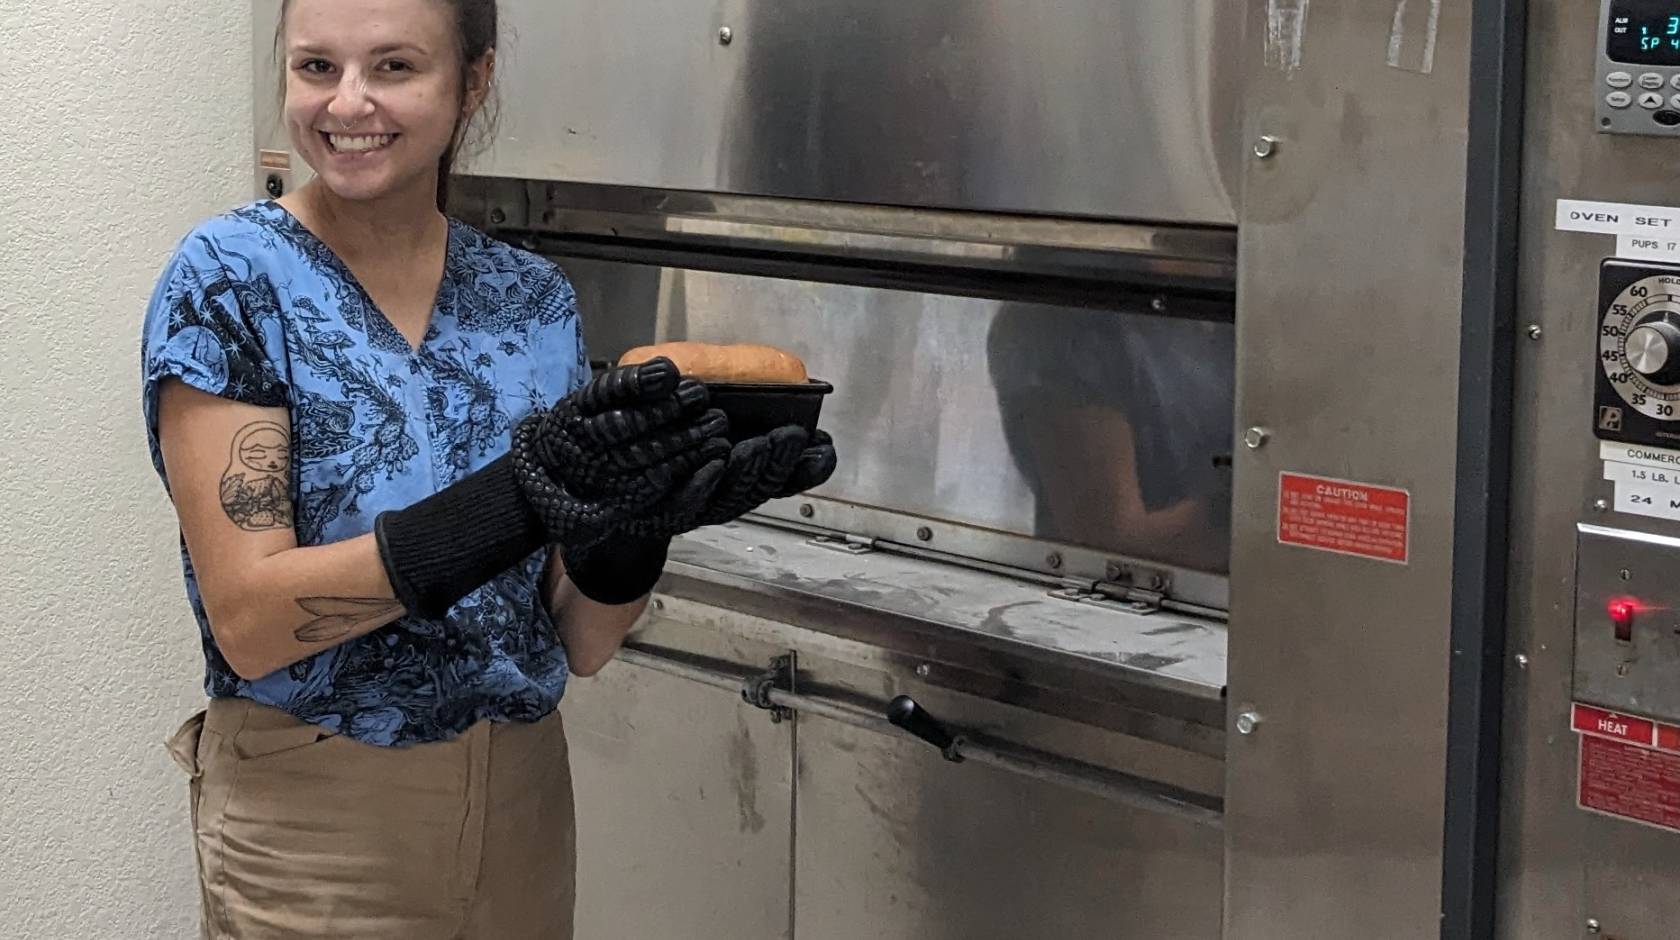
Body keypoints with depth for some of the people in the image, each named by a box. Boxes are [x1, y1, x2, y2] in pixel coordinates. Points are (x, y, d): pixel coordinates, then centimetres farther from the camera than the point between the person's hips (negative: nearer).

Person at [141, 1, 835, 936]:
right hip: (310, 819, -4)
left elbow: (581, 641, -2)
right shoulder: (228, 279, -11)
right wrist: (516, 499, -30)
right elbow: (246, 621, -19)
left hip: (524, 794, 4)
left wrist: (633, 521, -23)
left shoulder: (536, 299, 0)